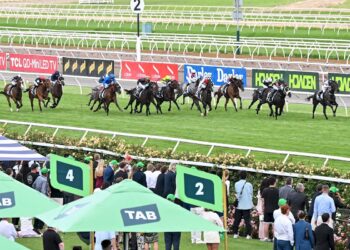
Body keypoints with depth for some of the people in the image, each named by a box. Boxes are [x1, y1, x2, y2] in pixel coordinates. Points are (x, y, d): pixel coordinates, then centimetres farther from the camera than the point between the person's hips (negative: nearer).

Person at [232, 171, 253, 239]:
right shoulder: (249, 184, -7)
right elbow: (251, 194, 3)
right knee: (247, 220, 0)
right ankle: (248, 234, -5)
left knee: (237, 220, 10)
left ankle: (235, 233, 9)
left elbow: (236, 193, 8)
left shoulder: (236, 184, -2)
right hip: (247, 205, -2)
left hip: (238, 205, 2)